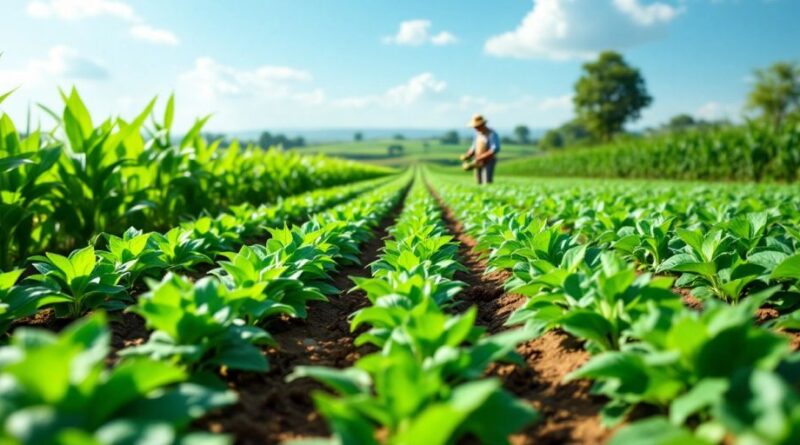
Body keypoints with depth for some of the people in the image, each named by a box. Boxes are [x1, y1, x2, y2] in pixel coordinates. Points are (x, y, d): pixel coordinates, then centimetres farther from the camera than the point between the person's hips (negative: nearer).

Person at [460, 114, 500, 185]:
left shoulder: (492, 134, -14)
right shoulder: (477, 134, 11)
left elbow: (495, 149, -23)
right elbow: (473, 148, 17)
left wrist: (481, 157, -26)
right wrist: (466, 156, -2)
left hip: (489, 163, -7)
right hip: (478, 164, 7)